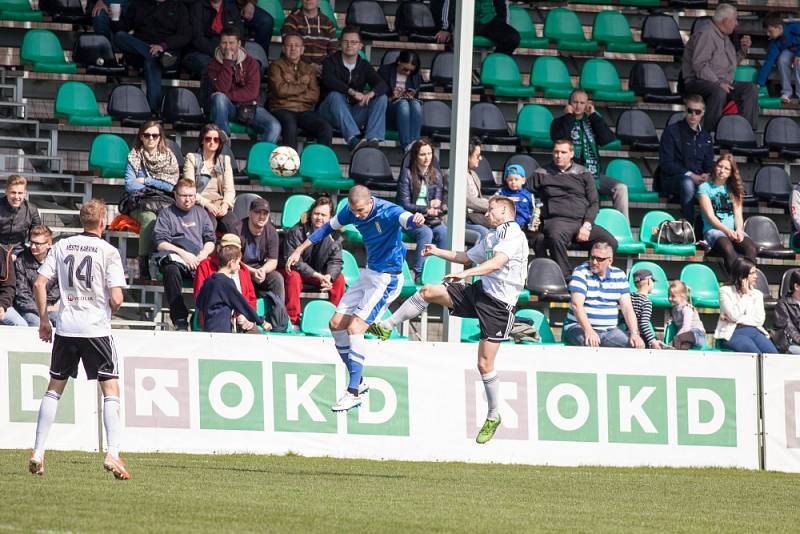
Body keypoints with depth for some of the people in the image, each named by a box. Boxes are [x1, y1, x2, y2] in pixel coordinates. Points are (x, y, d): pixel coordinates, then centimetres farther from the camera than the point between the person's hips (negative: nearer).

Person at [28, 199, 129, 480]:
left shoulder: (62, 246, 5)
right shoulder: (108, 251, -6)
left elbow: (39, 284, 2)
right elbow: (116, 299, -11)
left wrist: (44, 321, 11)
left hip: (66, 328, 3)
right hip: (96, 328, -3)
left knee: (54, 388, 15)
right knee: (111, 390, 1)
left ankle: (37, 452, 11)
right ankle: (112, 454, -13)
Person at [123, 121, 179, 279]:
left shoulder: (169, 157, 13)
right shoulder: (134, 157, 10)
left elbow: (171, 186, 2)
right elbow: (130, 185, 0)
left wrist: (146, 181, -1)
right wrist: (156, 186, -1)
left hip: (164, 202, 1)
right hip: (139, 203, -1)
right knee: (149, 219, -35)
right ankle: (144, 267, -39)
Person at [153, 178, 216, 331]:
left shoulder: (200, 213, 25)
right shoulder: (167, 214, 13)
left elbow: (210, 241, 20)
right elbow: (160, 243, 1)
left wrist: (202, 255, -2)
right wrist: (183, 254, -11)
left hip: (198, 261, 3)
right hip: (176, 259, -3)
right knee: (171, 270, -38)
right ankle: (180, 320, -39)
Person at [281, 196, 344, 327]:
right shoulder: (296, 232, -19)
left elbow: (335, 261, -5)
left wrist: (329, 276, -30)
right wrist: (317, 276, -32)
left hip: (320, 273, 4)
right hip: (295, 271, -4)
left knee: (339, 278, -17)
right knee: (293, 276, -36)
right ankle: (292, 319, -32)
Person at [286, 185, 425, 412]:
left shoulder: (387, 212, -24)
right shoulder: (351, 211, -3)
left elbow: (405, 218, -46)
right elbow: (328, 227, 14)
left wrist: (415, 220, -70)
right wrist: (300, 250, 13)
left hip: (387, 278, -9)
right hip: (369, 273, 9)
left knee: (355, 328, -18)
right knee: (336, 324, 8)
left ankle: (354, 393, -15)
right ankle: (358, 382, 19)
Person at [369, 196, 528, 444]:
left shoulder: (513, 233, -11)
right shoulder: (490, 237, 19)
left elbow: (497, 263, -26)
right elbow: (467, 257, 35)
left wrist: (465, 273, -33)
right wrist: (438, 252, 36)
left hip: (498, 306, -8)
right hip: (479, 292, 8)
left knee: (484, 364, -6)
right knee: (428, 291, -5)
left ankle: (493, 416, 10)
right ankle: (387, 327, 4)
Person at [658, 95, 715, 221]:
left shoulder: (705, 137, 19)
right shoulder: (672, 131, 2)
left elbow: (709, 166, 21)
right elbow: (666, 163, -6)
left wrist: (706, 176, -5)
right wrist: (689, 175, -17)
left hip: (698, 179, 4)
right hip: (671, 180, -4)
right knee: (687, 183, -40)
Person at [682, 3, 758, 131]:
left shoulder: (725, 38, 21)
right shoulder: (706, 35, -10)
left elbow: (731, 63, 32)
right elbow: (699, 65, -20)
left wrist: (743, 50, 15)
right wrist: (718, 83, -26)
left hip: (722, 83, 9)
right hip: (699, 82, -9)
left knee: (751, 88, -9)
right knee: (719, 92, -39)